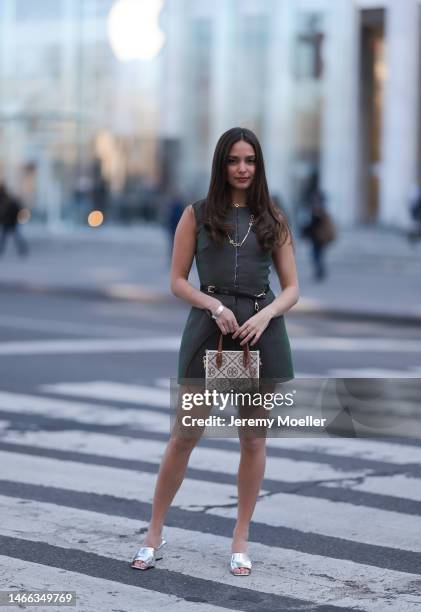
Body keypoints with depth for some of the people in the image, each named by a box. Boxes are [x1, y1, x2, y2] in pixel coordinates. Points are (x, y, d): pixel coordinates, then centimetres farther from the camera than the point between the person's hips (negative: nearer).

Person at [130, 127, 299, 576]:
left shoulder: (272, 219, 8)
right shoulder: (197, 214, 5)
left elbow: (291, 287, 7)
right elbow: (177, 281, 3)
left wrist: (266, 314, -13)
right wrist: (216, 306, -14)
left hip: (261, 330, 2)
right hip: (208, 326, -1)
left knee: (254, 438, 6)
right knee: (185, 433, 1)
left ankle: (241, 539, 17)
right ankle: (154, 532, 13)